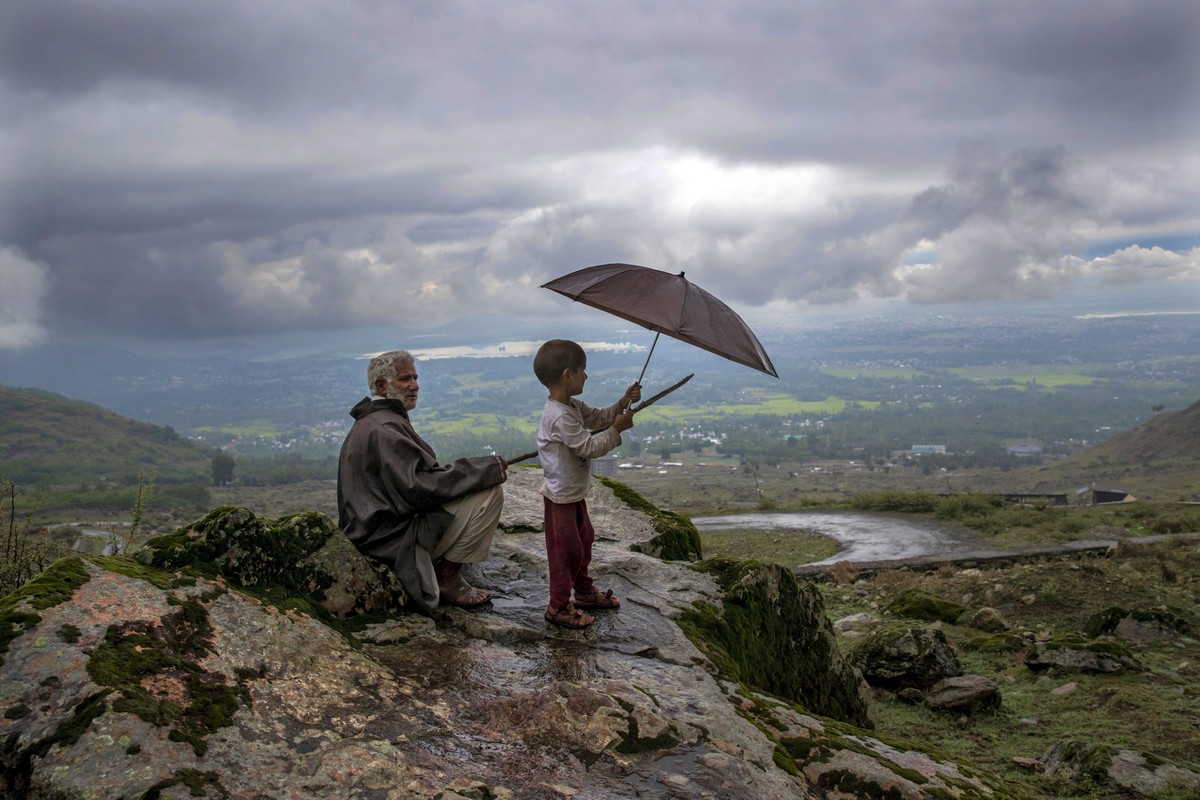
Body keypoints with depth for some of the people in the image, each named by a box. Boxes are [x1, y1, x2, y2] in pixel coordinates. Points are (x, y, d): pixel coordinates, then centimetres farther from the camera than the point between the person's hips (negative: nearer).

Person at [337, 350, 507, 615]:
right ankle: (447, 578, -5)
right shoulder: (384, 429, -20)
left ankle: (444, 571, 13)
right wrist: (486, 469, -19)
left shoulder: (372, 421, 14)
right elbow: (420, 487, -26)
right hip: (392, 538, -11)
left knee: (483, 481, 18)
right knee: (490, 492, -16)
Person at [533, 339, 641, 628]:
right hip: (561, 496, -10)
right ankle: (558, 607, 14)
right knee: (567, 550, 1)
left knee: (583, 540, 23)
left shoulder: (571, 406, 2)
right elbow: (589, 448, -26)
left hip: (575, 492, 10)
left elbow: (597, 417, 15)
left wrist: (622, 403, 1)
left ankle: (584, 591, 41)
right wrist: (616, 429, -17)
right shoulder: (560, 417, -30)